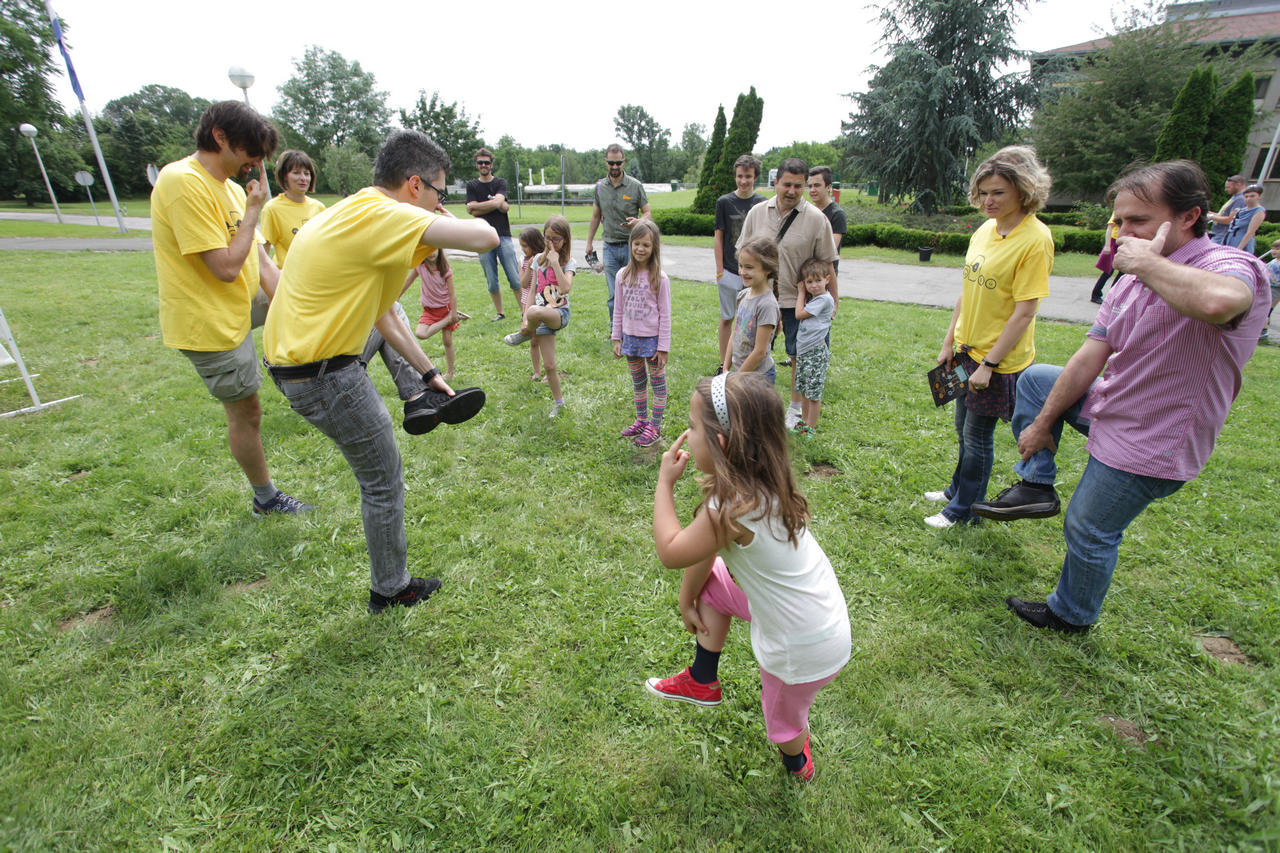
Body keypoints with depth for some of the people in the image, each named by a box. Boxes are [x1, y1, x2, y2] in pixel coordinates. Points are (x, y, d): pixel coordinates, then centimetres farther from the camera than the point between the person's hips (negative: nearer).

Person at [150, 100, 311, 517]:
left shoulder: (231, 187, 7)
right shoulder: (184, 182, -21)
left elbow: (262, 264, 3)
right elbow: (227, 268, -26)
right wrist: (253, 211, -15)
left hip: (243, 306, 8)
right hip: (209, 323, -8)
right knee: (246, 413, 2)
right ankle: (266, 498, 23)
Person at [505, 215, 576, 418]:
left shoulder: (569, 262, -2)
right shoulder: (538, 259, 10)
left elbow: (566, 288, -21)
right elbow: (533, 291, 9)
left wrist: (555, 262, -17)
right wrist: (525, 320, 1)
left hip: (560, 312, -5)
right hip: (541, 317, 5)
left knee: (535, 311, -41)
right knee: (549, 365, 3)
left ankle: (525, 334, -7)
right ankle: (558, 403, 22)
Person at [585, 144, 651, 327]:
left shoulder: (636, 186, -2)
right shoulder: (600, 186, 8)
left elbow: (647, 212, 2)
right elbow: (596, 216, 17)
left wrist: (637, 221, -21)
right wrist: (589, 242, 18)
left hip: (631, 245, -2)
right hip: (610, 247, 2)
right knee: (614, 295, 3)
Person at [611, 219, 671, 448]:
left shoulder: (659, 278, -13)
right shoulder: (623, 275, -1)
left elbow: (665, 315, -10)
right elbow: (619, 310, 7)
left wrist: (663, 347, -11)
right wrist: (616, 339, 6)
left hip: (652, 338, -4)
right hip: (630, 337, 5)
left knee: (658, 383, 6)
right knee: (638, 382, 18)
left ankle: (655, 427, 18)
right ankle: (641, 420, 34)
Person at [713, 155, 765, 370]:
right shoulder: (724, 202, -2)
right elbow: (718, 238, 0)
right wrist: (719, 271, -5)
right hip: (730, 271, -1)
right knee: (727, 318, 7)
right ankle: (724, 364, 18)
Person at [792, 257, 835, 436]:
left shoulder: (824, 299, -14)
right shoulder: (811, 298, 13)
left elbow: (799, 313, -11)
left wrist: (801, 292, 0)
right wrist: (802, 291, 15)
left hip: (816, 352, -9)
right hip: (803, 350, 9)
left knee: (814, 392, -1)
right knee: (803, 389, 17)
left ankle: (810, 428, 9)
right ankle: (804, 420, 31)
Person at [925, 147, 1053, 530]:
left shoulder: (1035, 239, -18)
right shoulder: (985, 230, 5)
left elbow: (1024, 311, -20)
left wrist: (989, 363, -19)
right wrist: (949, 342, 9)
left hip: (999, 359, -7)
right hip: (967, 350, 7)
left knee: (978, 435, 6)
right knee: (964, 428, 21)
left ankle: (963, 509, 24)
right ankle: (957, 489, 42)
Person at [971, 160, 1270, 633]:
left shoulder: (1231, 267, -23)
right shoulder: (1133, 280, 1)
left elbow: (1217, 302, -51)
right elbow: (1089, 359, 3)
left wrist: (1145, 262, -34)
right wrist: (1042, 424, 5)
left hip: (1146, 448, -8)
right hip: (1111, 406, 8)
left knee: (1089, 532, 5)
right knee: (1035, 378, 18)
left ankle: (1071, 615, 33)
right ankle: (1037, 485, 17)